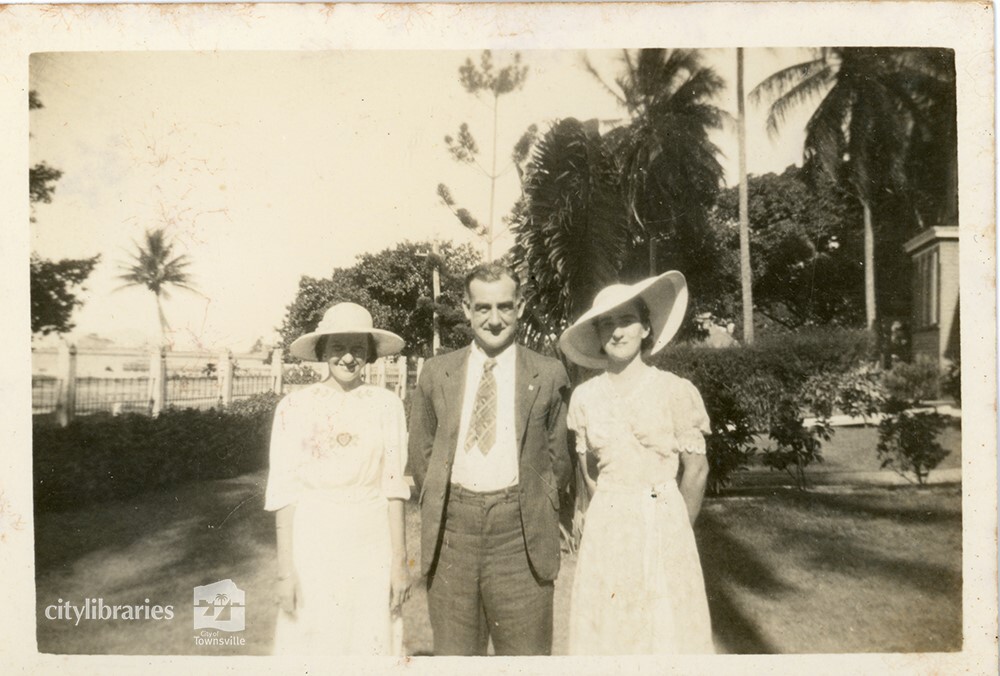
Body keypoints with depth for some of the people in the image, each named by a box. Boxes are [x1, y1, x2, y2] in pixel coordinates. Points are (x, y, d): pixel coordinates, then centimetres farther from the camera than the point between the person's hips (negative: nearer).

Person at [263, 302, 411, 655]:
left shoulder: (387, 404, -1)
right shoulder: (295, 406, -3)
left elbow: (393, 487, 0)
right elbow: (285, 492, -3)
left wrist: (399, 561, -2)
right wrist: (285, 569, -5)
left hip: (372, 546, 1)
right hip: (313, 545, -1)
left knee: (371, 641, 8)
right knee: (311, 643, 7)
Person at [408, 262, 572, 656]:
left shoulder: (549, 376, 1)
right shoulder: (436, 373, 7)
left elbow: (560, 457, 8)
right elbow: (420, 450, 14)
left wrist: (530, 509, 6)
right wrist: (440, 507, 10)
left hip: (520, 534, -1)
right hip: (451, 525, 2)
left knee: (526, 652, 6)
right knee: (453, 653, 11)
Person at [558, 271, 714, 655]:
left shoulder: (676, 391, -8)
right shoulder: (584, 397, 1)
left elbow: (696, 469, -2)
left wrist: (675, 529, 3)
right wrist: (614, 518, 9)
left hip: (663, 528, -2)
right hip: (606, 530, 3)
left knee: (668, 631, 5)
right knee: (606, 631, 9)